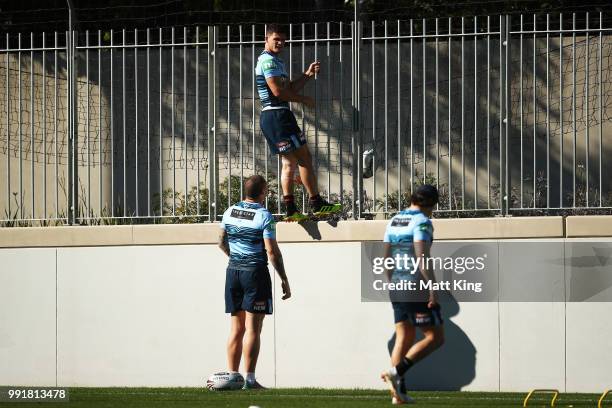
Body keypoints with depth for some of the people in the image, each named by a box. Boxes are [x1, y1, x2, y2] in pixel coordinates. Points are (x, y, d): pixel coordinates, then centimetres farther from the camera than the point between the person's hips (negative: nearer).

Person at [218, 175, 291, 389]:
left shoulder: (230, 212, 7)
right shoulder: (264, 216, -11)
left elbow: (222, 243, 17)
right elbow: (272, 251, -14)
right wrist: (284, 280, -8)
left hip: (233, 272, 6)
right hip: (256, 273, -6)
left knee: (236, 327, 11)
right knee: (252, 328, -5)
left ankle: (232, 376, 9)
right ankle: (249, 379, -7)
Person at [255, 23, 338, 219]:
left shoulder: (275, 61, 23)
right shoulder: (269, 60, -11)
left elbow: (290, 88, 22)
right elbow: (278, 91, -19)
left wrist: (308, 75, 10)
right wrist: (304, 100, -9)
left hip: (271, 117, 11)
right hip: (277, 114, -11)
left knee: (289, 162, 9)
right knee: (304, 157, -7)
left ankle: (289, 207, 3)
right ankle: (316, 202, -6)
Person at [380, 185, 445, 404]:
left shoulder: (394, 221, 13)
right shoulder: (422, 222, -11)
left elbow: (386, 257, 16)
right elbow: (422, 258, -20)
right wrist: (433, 289, -21)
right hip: (417, 287, -8)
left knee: (404, 338, 11)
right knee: (435, 337, -2)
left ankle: (399, 392, 5)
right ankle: (396, 371, -15)